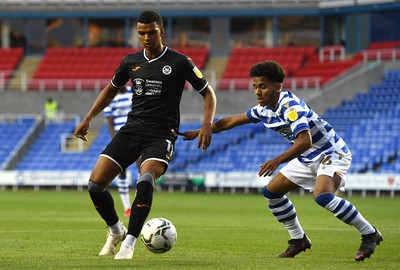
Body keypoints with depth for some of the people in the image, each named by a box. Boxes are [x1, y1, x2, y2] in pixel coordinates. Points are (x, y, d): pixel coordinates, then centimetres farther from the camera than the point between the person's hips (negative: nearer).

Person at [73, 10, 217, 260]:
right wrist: (89, 118, 21)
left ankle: (129, 243, -23)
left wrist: (207, 124, -13)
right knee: (95, 184, -10)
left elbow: (208, 92, 3)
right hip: (132, 129, 5)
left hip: (161, 134, -5)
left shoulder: (179, 62, -3)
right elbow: (111, 89, 26)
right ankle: (116, 232, 17)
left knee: (145, 181, -33)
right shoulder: (131, 61, 9)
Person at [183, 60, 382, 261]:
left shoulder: (291, 106, -27)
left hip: (332, 153, -9)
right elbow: (232, 121, 14)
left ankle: (370, 235, -20)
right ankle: (298, 240, 21)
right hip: (307, 159, 9)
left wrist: (278, 160, -50)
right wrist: (200, 132, 18)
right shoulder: (264, 110, -1)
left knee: (322, 196, -33)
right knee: (271, 192, 8)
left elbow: (305, 141, -40)